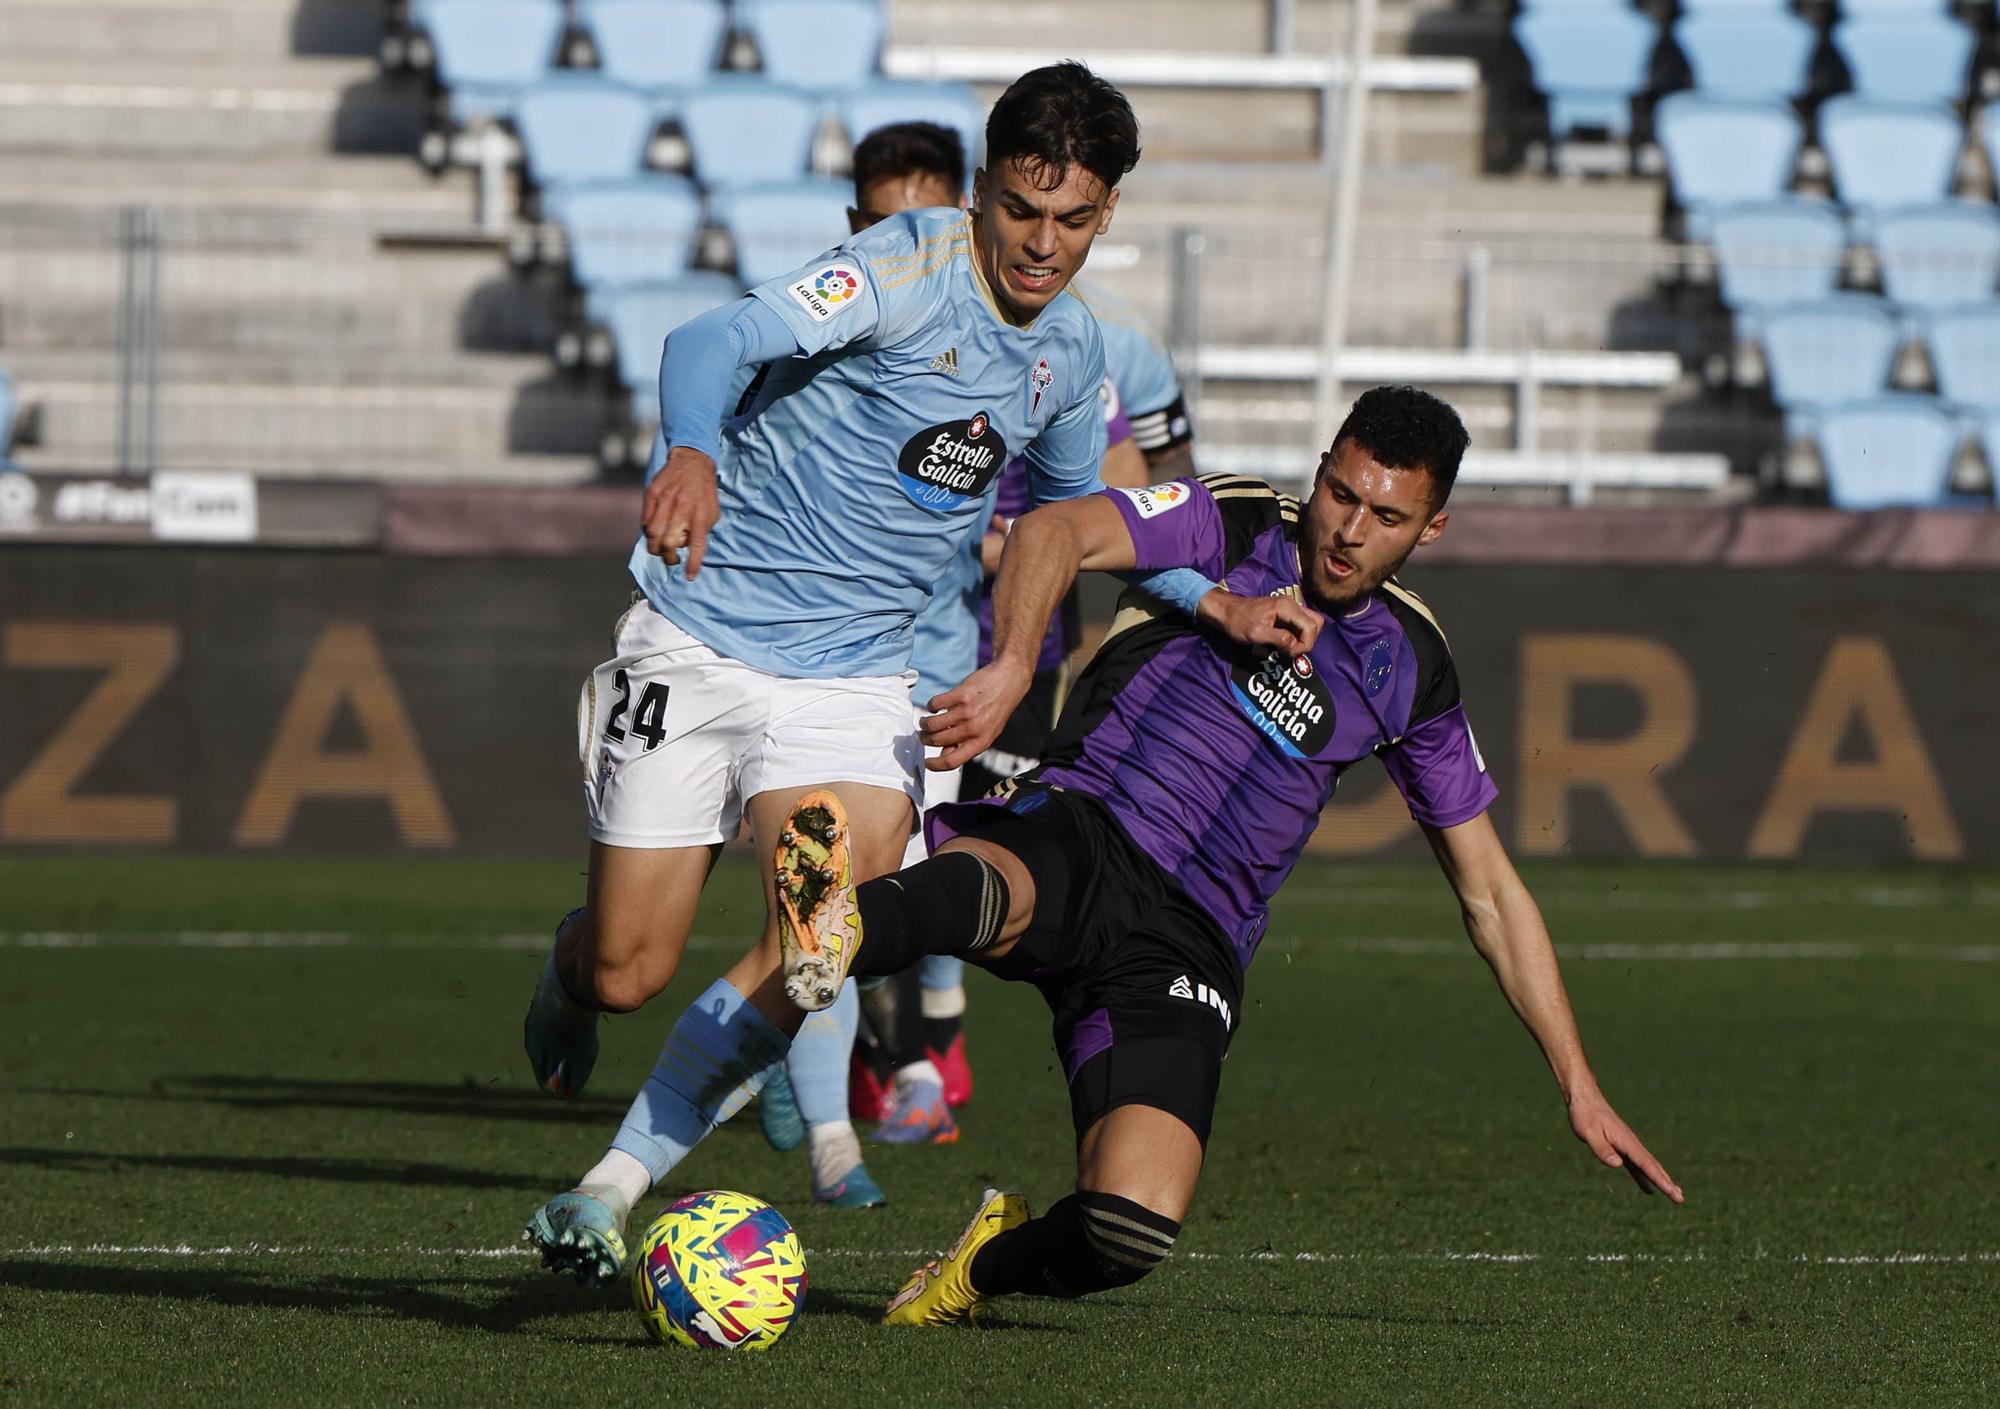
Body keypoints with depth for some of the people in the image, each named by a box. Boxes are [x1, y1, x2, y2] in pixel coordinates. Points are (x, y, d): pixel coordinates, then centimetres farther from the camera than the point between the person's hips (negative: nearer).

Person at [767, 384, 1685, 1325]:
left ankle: (988, 1265, 13)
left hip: (1186, 945, 3)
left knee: (1134, 1230, -19)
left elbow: (1489, 893, 22)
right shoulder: (1235, 526, 3)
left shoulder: (1409, 668, 14)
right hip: (1077, 838, -3)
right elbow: (1055, 531, -17)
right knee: (991, 889, -41)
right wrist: (1012, 668, -39)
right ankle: (837, 933, -74)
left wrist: (1578, 1086, 18)